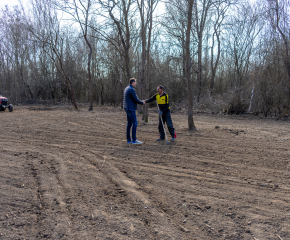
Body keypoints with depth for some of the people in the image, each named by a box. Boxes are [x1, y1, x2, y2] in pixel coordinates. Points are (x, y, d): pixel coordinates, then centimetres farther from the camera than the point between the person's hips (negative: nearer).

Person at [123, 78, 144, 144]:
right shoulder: (132, 90, -15)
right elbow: (136, 100, -15)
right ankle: (134, 140, -8)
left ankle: (128, 139, 13)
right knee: (135, 123, -8)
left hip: (127, 108, 10)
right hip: (131, 108, -10)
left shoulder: (127, 88, 16)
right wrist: (142, 103, 2)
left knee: (129, 123, 11)